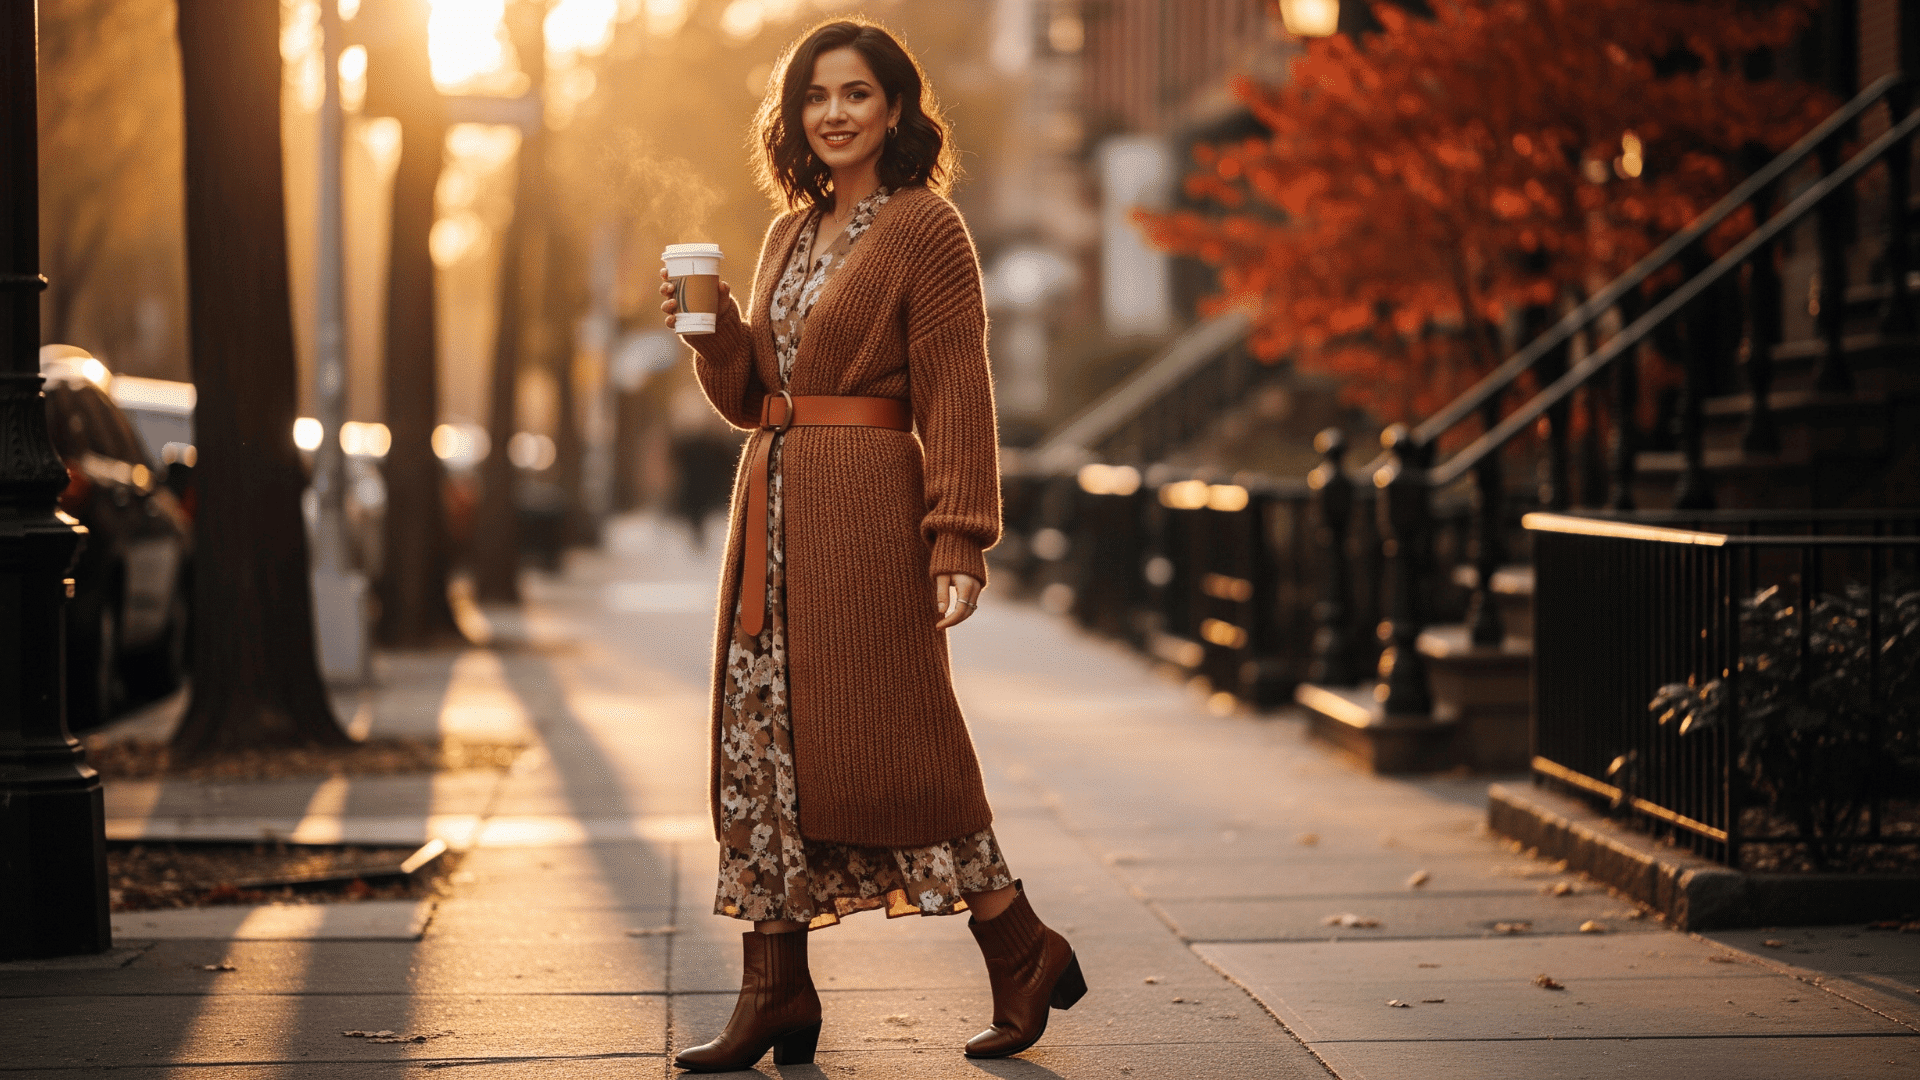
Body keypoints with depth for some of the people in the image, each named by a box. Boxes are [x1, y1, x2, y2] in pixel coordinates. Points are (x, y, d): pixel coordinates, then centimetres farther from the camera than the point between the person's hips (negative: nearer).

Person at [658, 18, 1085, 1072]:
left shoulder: (926, 230, -6)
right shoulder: (789, 235, 16)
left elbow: (957, 398, -11)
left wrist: (958, 543, -18)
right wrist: (712, 331, -1)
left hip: (865, 516, -7)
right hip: (772, 509, 7)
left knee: (880, 744, -5)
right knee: (762, 744, 4)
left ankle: (1025, 956, 10)